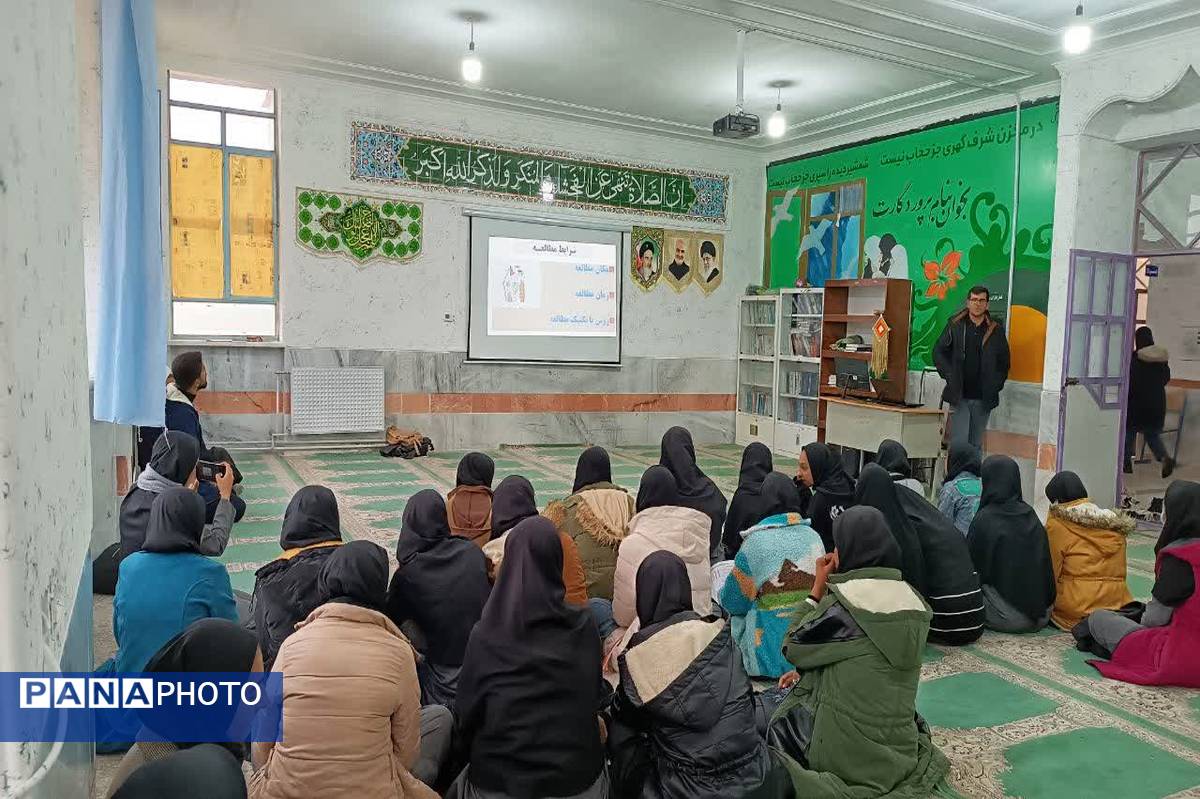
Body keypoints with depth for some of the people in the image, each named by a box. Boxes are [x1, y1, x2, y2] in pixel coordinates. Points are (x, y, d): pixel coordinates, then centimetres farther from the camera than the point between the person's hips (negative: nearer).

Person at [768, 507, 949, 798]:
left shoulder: (845, 601, -21)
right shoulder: (912, 601, 1)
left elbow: (793, 646, -6)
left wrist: (817, 590, -1)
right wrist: (807, 673, 18)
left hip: (846, 750, -7)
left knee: (780, 713, 21)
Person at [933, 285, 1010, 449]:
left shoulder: (996, 330, 5)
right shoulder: (955, 325, 3)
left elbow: (1004, 362, 12)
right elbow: (938, 352, 7)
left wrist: (995, 385, 1)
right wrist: (950, 376, -4)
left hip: (983, 398, 2)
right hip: (959, 397, -1)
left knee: (976, 445, 7)